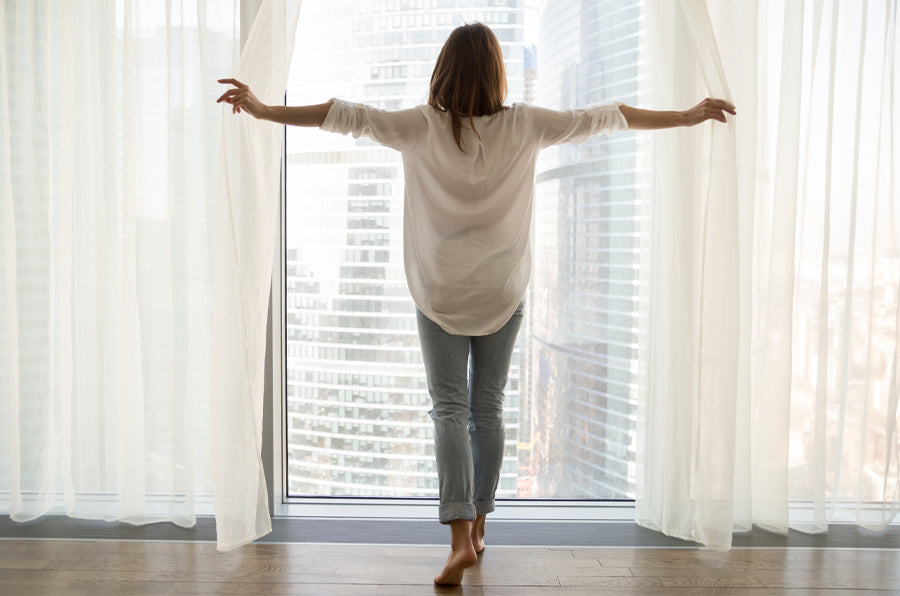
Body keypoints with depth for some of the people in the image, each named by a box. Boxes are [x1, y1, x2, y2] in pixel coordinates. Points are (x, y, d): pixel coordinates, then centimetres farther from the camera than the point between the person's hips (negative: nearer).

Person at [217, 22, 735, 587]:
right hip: (502, 293, 2)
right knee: (488, 408, 12)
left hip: (440, 294, -2)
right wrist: (686, 116, 14)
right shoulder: (524, 126, -2)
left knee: (450, 410, 2)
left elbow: (346, 115, -7)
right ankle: (477, 527, 25)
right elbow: (602, 117, 5)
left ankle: (461, 537, -6)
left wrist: (264, 110, 1)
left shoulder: (423, 127, -7)